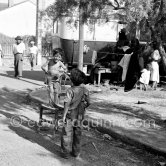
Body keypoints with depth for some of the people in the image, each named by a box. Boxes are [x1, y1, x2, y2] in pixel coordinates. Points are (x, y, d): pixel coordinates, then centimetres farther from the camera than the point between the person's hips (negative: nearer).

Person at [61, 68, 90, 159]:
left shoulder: (70, 90, -18)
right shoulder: (85, 91, -4)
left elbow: (67, 104, -19)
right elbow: (88, 103, 4)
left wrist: (64, 115, -13)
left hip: (70, 115, -4)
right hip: (79, 116, 4)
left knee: (67, 134, 7)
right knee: (77, 134, 16)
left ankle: (66, 152, 13)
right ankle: (76, 152, 24)